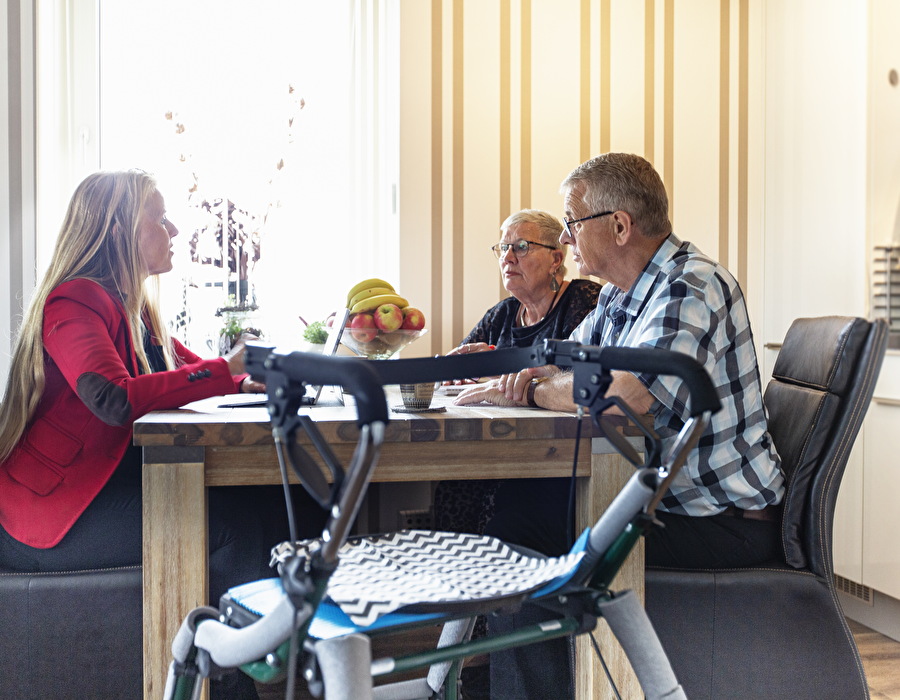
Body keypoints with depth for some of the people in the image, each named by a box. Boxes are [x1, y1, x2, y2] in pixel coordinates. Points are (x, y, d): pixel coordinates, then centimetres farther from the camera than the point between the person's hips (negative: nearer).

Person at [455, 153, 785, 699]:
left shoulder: (692, 286, -20)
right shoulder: (618, 295, 11)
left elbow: (629, 393, -36)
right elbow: (568, 365, 18)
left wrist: (531, 392, -20)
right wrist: (530, 376, -8)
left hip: (726, 522, -9)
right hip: (662, 495, 9)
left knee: (518, 530, -17)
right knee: (514, 505, 1)